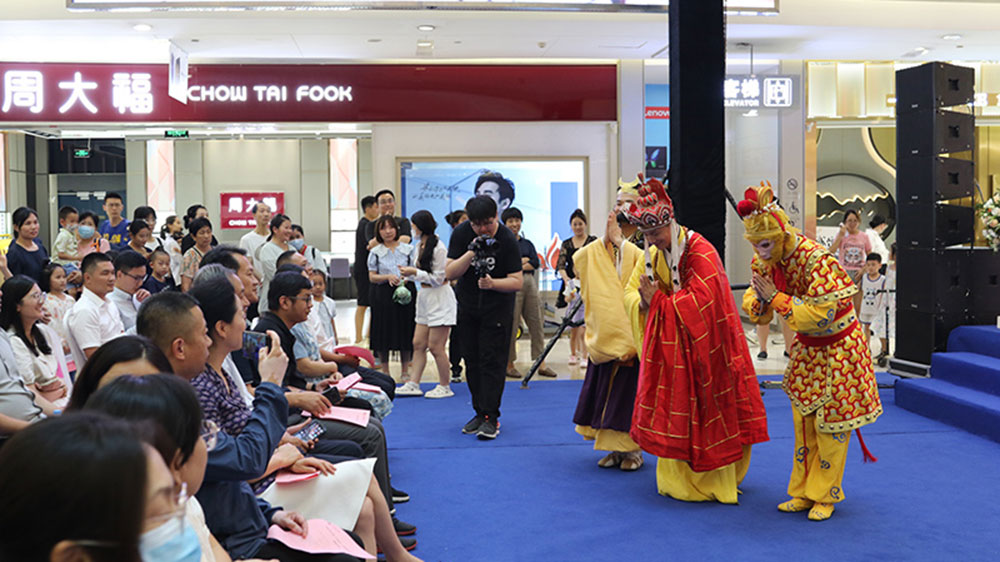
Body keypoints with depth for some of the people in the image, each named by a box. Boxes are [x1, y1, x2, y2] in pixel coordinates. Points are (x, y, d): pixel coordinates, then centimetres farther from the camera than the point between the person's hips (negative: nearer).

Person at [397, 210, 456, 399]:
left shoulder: (438, 248, -16)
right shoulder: (418, 246, 11)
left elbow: (438, 278, -15)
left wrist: (414, 273, -18)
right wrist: (407, 274, 2)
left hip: (440, 299, -9)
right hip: (424, 298, 9)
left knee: (435, 346, -4)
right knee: (418, 344, 8)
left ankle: (445, 386, 8)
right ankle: (413, 384, 12)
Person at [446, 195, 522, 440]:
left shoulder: (507, 239, -17)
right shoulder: (461, 234, -8)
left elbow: (517, 281, -17)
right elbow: (450, 273, -13)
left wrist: (493, 283, -34)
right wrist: (471, 252, -25)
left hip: (498, 307, -4)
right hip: (467, 305, 4)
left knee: (492, 360, -8)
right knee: (471, 360, 7)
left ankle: (491, 418, -7)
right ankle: (480, 412, 17)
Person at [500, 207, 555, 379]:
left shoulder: (527, 243, 17)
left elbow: (536, 262, 3)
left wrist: (517, 265, -8)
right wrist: (524, 260, -5)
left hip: (530, 283, 5)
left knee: (536, 323, 3)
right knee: (511, 326, -3)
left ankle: (541, 364, 6)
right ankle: (509, 364, 7)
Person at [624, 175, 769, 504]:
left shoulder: (701, 254, -16)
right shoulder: (653, 254, 7)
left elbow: (698, 303, -22)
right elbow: (631, 292, 10)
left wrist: (658, 301, -16)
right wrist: (644, 302, -13)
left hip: (700, 346, -6)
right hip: (669, 346, 6)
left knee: (704, 408, 0)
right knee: (673, 409, 7)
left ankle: (713, 479, 11)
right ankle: (678, 477, 16)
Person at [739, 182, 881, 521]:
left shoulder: (816, 260, -30)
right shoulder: (762, 261, -10)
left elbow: (820, 315, -32)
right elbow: (755, 306, -1)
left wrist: (776, 298, -29)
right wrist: (759, 302, -24)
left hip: (838, 345, -6)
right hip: (806, 347, 6)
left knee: (830, 423, 0)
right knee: (803, 420, 9)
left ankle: (825, 495, 12)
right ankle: (804, 492, 19)